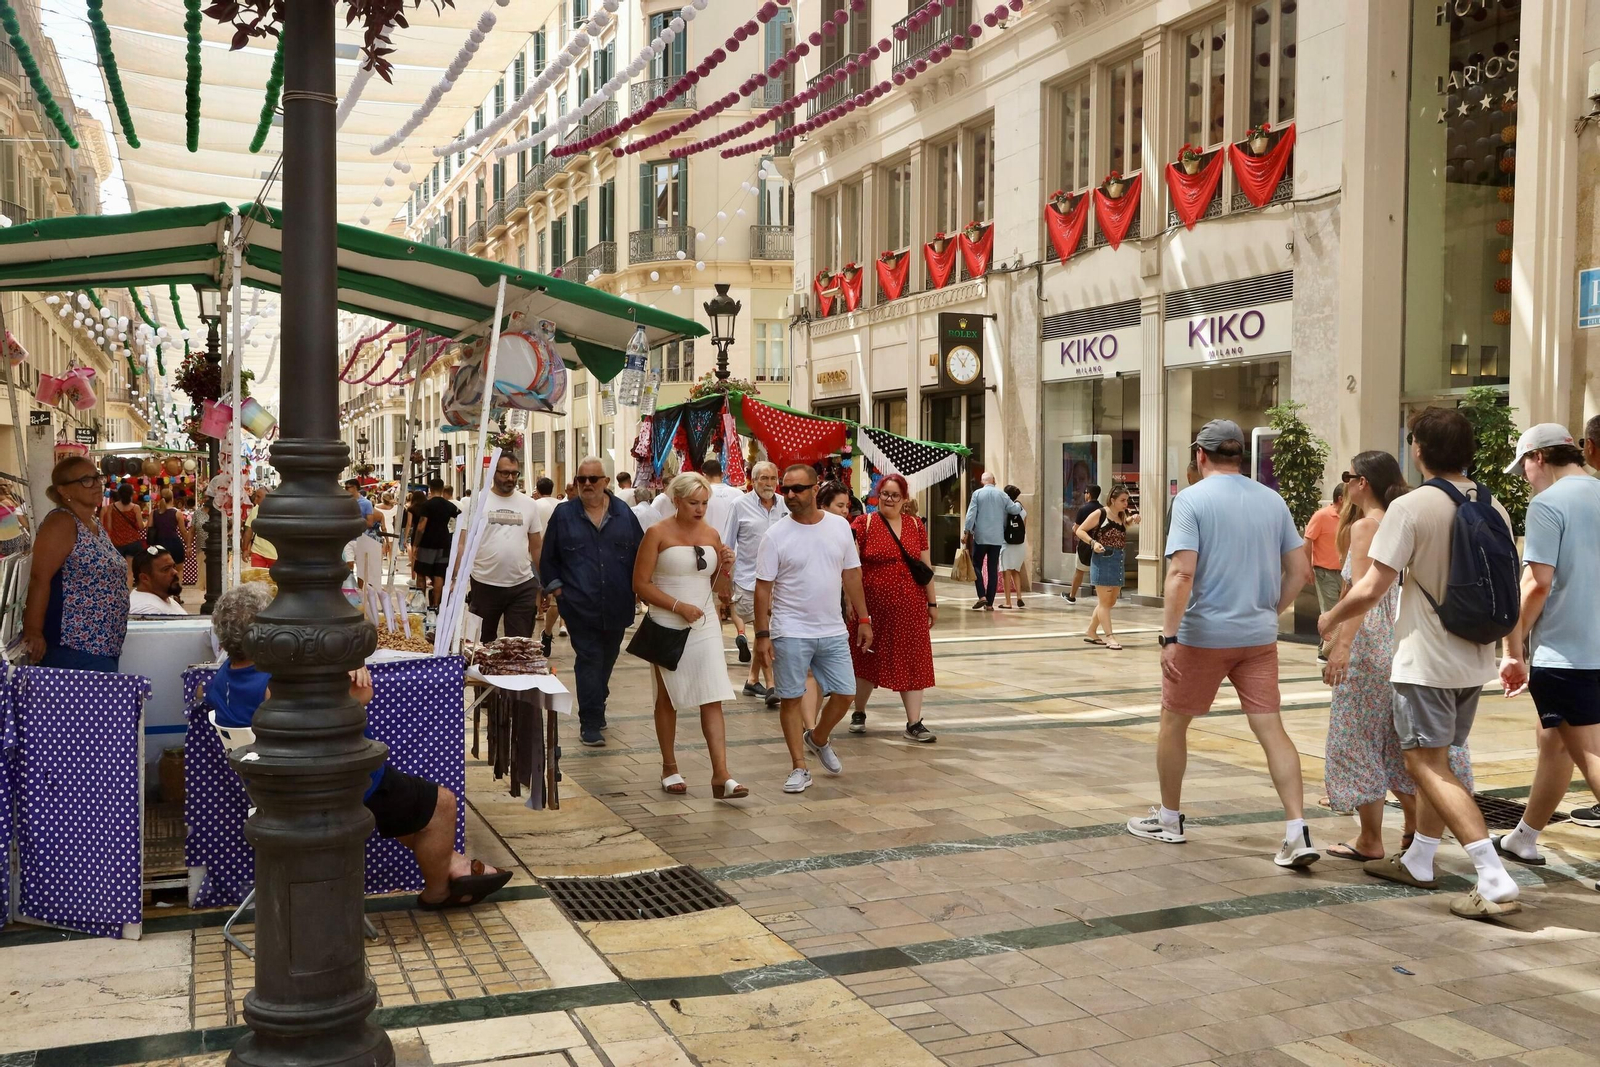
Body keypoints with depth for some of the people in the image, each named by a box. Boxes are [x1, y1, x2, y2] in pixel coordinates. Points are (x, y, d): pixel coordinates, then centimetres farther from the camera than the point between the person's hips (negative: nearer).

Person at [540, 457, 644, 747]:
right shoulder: (563, 514, 1)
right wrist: (556, 588, -1)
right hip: (580, 607, -3)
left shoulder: (624, 514, 5)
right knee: (588, 660, -7)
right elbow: (547, 558, 7)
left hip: (616, 606, 3)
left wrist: (636, 587, 3)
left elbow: (640, 554, 10)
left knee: (607, 659, 16)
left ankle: (596, 708, 36)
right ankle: (591, 723, -4)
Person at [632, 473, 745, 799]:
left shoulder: (711, 534, 7)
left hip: (705, 626, 3)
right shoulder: (658, 533, -6)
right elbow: (641, 584, -9)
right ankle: (669, 768, 24)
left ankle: (721, 775, -7)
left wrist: (725, 568, -5)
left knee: (714, 699, -5)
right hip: (668, 628, -3)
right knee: (667, 699, 10)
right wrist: (679, 606, -17)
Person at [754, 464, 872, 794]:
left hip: (833, 631, 3)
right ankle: (799, 769, 13)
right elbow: (763, 588, -6)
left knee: (845, 694, 6)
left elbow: (851, 575, 9)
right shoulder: (776, 535, -7)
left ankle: (817, 739, 34)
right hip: (791, 633, -3)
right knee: (790, 699, 2)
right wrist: (762, 634, -10)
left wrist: (863, 619, 8)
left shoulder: (840, 526, 2)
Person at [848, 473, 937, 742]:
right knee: (868, 660, 11)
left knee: (912, 662, 3)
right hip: (874, 606, -3)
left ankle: (914, 723, 7)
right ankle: (859, 712, 31)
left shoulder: (915, 526, 8)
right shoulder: (863, 524, -3)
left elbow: (926, 567, 12)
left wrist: (932, 602, 11)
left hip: (910, 608, 3)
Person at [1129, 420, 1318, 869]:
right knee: (1271, 729, 4)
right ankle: (1297, 834, -5)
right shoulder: (1272, 500, 7)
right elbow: (1300, 570, 9)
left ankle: (1169, 819, 26)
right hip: (1259, 635, 4)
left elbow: (1181, 573, -19)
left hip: (1204, 634, -4)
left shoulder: (1192, 499, -9)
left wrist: (1169, 636, -20)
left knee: (1173, 722, 13)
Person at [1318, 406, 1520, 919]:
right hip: (1475, 660, 7)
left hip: (1426, 660, -7)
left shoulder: (1411, 507, -16)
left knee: (1429, 766, -3)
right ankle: (1417, 861, 29)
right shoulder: (1494, 508, 4)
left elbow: (1369, 591, -17)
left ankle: (1495, 879, -12)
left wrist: (1330, 618, 1)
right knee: (1438, 761, 18)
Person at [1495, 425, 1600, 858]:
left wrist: (1514, 650, -12)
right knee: (1553, 742, 20)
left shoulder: (1547, 504, -12)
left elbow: (1537, 583, -19)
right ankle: (1524, 839, 33)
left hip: (1563, 653, -8)